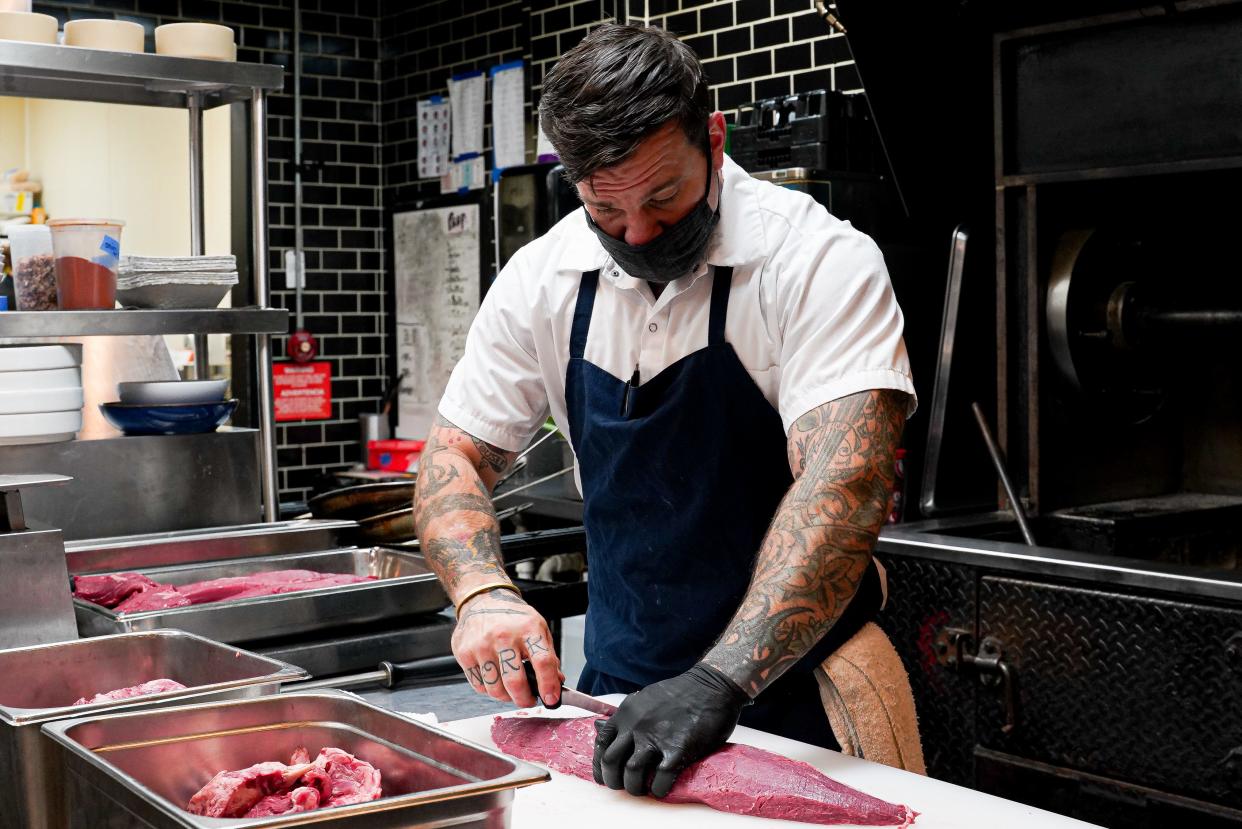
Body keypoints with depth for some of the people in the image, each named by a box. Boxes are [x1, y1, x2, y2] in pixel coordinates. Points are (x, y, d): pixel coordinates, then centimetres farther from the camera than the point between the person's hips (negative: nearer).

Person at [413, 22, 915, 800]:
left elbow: (849, 488, -30)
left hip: (795, 689, -4)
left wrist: (719, 682, -40)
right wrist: (482, 591, -18)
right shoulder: (542, 280, -4)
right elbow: (456, 458, 2)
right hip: (623, 689, 4)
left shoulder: (821, 261, -19)